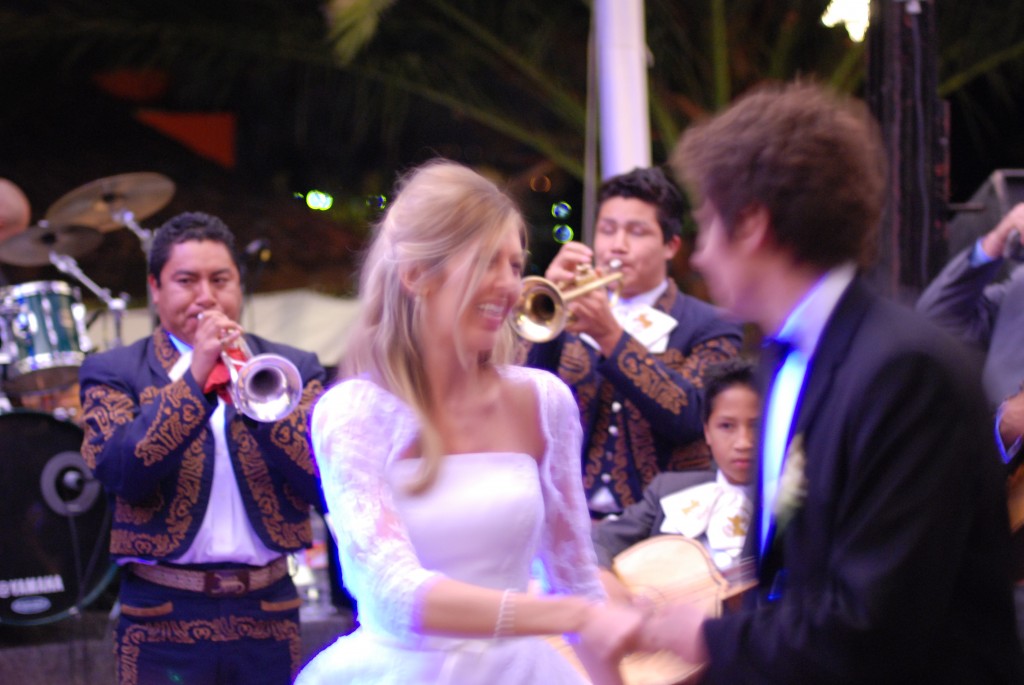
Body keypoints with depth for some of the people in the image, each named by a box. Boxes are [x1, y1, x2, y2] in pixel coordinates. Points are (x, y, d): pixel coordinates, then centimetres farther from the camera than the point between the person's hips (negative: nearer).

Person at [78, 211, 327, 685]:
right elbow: (120, 473, -12)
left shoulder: (292, 369, 10)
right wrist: (196, 377, -18)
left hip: (268, 615, 2)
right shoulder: (113, 373, 4)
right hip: (165, 620, -2)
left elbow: (324, 482, -2)